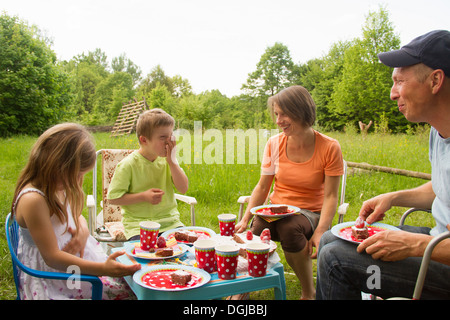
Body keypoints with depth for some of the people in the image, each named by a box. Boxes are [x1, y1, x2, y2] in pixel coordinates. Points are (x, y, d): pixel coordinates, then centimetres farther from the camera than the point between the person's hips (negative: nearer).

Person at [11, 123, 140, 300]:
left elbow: (75, 215, 18)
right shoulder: (33, 199, -26)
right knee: (127, 292, -13)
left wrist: (83, 230, -8)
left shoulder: (57, 188, 2)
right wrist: (103, 269, -31)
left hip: (77, 256, 9)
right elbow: (52, 257, -25)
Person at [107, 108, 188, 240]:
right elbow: (113, 198, -7)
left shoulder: (167, 160, 3)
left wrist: (172, 161, -13)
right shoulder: (128, 165, -10)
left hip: (170, 221, 4)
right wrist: (143, 196, -18)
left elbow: (183, 189, -4)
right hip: (138, 224, -3)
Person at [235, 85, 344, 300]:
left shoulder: (329, 148, -9)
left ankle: (309, 292, -9)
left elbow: (330, 196, -9)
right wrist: (245, 219, -10)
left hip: (309, 213, -2)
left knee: (289, 227, -36)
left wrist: (320, 232, -23)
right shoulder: (274, 144, 0)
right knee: (256, 229, -31)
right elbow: (262, 187, 2)